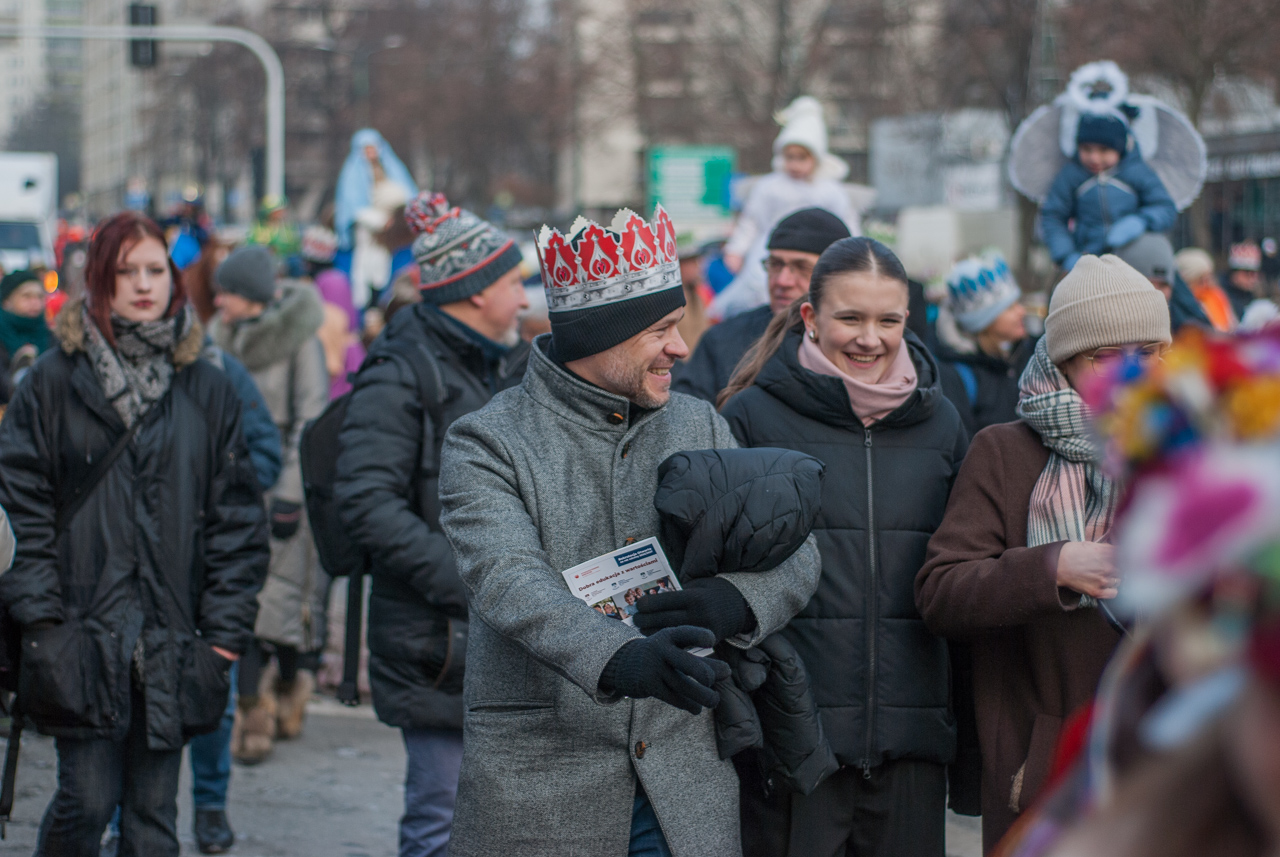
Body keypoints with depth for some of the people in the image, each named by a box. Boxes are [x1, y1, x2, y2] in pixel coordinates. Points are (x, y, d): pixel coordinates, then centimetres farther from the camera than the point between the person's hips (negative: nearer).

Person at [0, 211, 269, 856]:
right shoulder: (56, 380, 2)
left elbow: (238, 517, 9)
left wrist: (227, 627, 2)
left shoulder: (208, 391, 8)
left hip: (172, 644, 2)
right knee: (87, 800, -6)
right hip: (82, 635, -2)